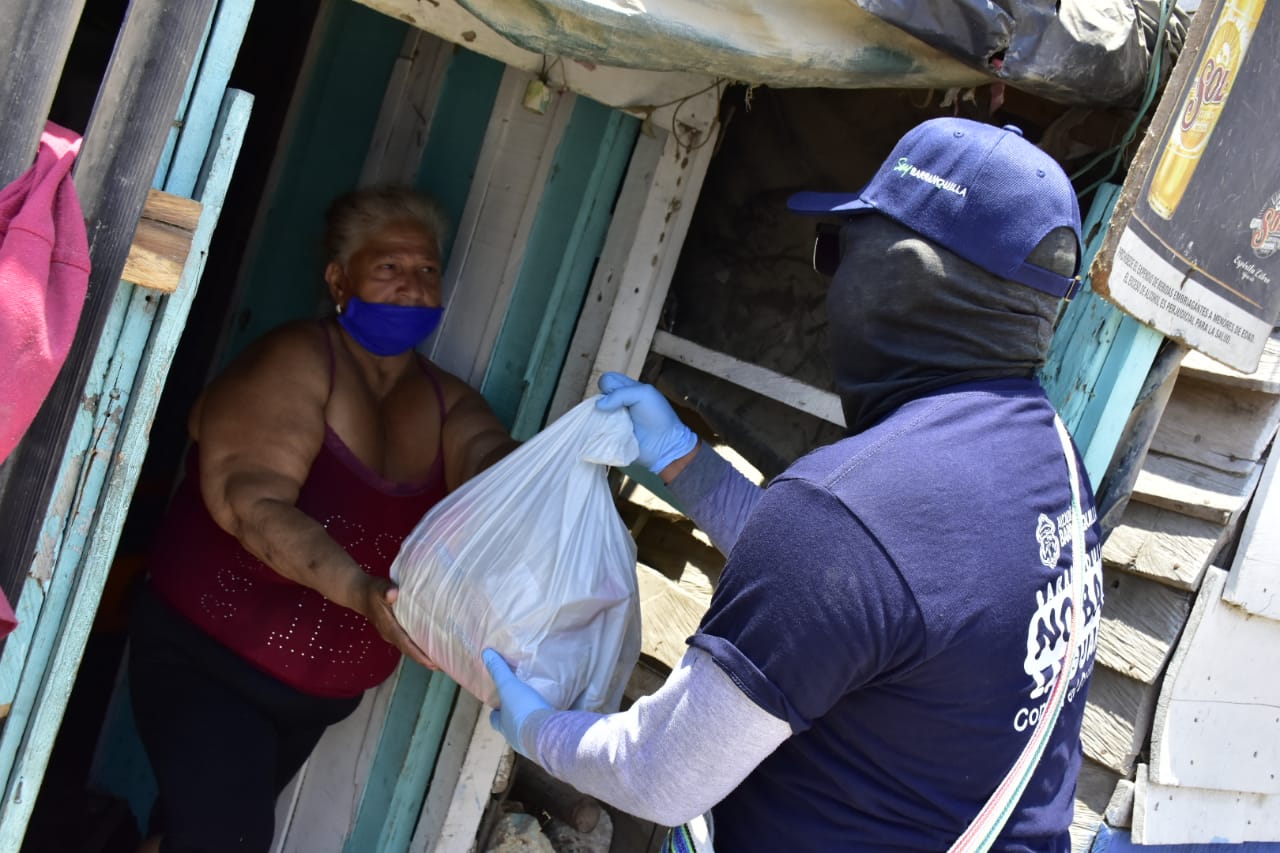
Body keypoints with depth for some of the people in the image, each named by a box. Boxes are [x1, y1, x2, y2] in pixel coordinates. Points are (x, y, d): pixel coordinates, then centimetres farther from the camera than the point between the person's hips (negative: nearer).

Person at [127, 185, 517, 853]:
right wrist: (361, 590, -41)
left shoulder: (445, 402, 1)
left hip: (320, 694, 6)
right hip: (207, 663, -5)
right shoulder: (298, 360, -15)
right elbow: (254, 505, -26)